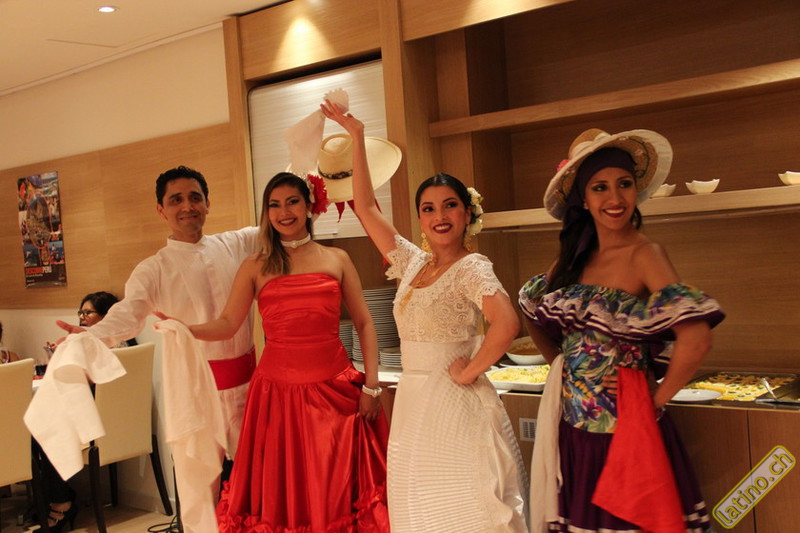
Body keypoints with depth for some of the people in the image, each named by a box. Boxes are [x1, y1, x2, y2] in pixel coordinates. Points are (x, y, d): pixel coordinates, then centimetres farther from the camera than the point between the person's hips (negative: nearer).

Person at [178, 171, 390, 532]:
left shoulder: (337, 259, 7)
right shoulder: (255, 266, 6)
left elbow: (364, 324, 6)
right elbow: (227, 324, -2)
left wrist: (371, 387, -1)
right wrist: (184, 328, -20)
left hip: (335, 390, 0)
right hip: (278, 390, 0)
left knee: (335, 491, 5)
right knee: (283, 493, 7)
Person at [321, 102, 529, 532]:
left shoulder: (471, 268, -11)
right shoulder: (413, 263, 8)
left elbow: (506, 324, -29)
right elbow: (365, 206, 12)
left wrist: (469, 371, -18)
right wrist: (356, 137, 12)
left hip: (457, 405, -7)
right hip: (413, 403, 7)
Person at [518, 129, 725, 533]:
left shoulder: (644, 255, -15)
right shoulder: (573, 258, 4)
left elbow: (695, 338, -27)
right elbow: (533, 312, 20)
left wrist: (657, 399, -15)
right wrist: (562, 364, 9)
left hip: (624, 422, -6)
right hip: (574, 423, 6)